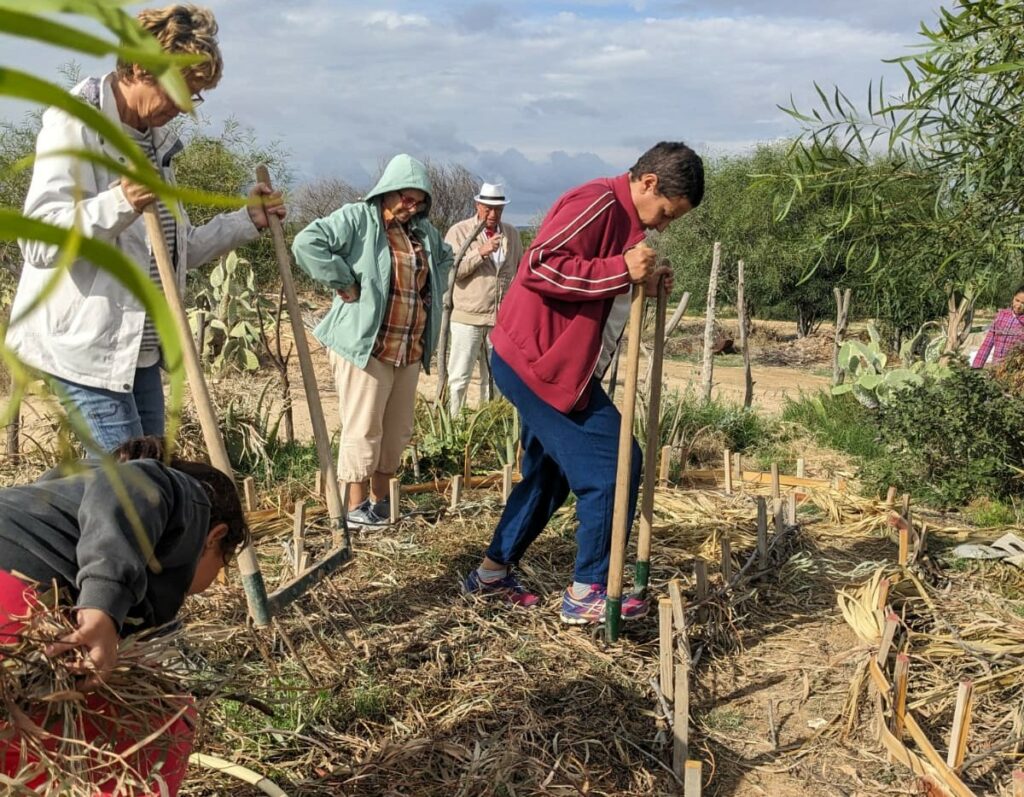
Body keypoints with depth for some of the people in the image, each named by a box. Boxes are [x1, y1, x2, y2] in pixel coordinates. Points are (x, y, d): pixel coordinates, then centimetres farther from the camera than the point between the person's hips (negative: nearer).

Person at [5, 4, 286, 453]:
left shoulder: (155, 139, 14)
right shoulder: (75, 125, -10)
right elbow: (39, 240, -21)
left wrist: (247, 220, 12)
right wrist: (117, 205, -35)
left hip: (139, 348, 8)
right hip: (87, 348, -8)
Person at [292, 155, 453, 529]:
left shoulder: (423, 231, 13)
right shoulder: (356, 219, -8)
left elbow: (444, 257, 34)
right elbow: (307, 243, -20)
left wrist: (431, 291, 18)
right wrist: (343, 281, -18)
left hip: (410, 350, 8)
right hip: (365, 345, -7)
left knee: (397, 430, 13)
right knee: (363, 428, -3)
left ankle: (381, 500, 26)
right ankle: (356, 506, 7)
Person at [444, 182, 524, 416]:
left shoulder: (512, 234, 10)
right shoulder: (459, 232, -2)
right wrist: (480, 252, -21)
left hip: (502, 318, 4)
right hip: (467, 317, -4)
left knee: (493, 377, 10)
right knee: (459, 377, -3)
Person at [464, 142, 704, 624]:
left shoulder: (619, 214, 14)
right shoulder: (597, 202, -17)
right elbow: (538, 267, -27)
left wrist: (641, 281, 4)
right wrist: (621, 271, -28)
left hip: (549, 363, 11)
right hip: (538, 362, -11)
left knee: (550, 474, 18)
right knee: (613, 465, -7)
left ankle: (493, 572, 30)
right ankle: (587, 592, 4)